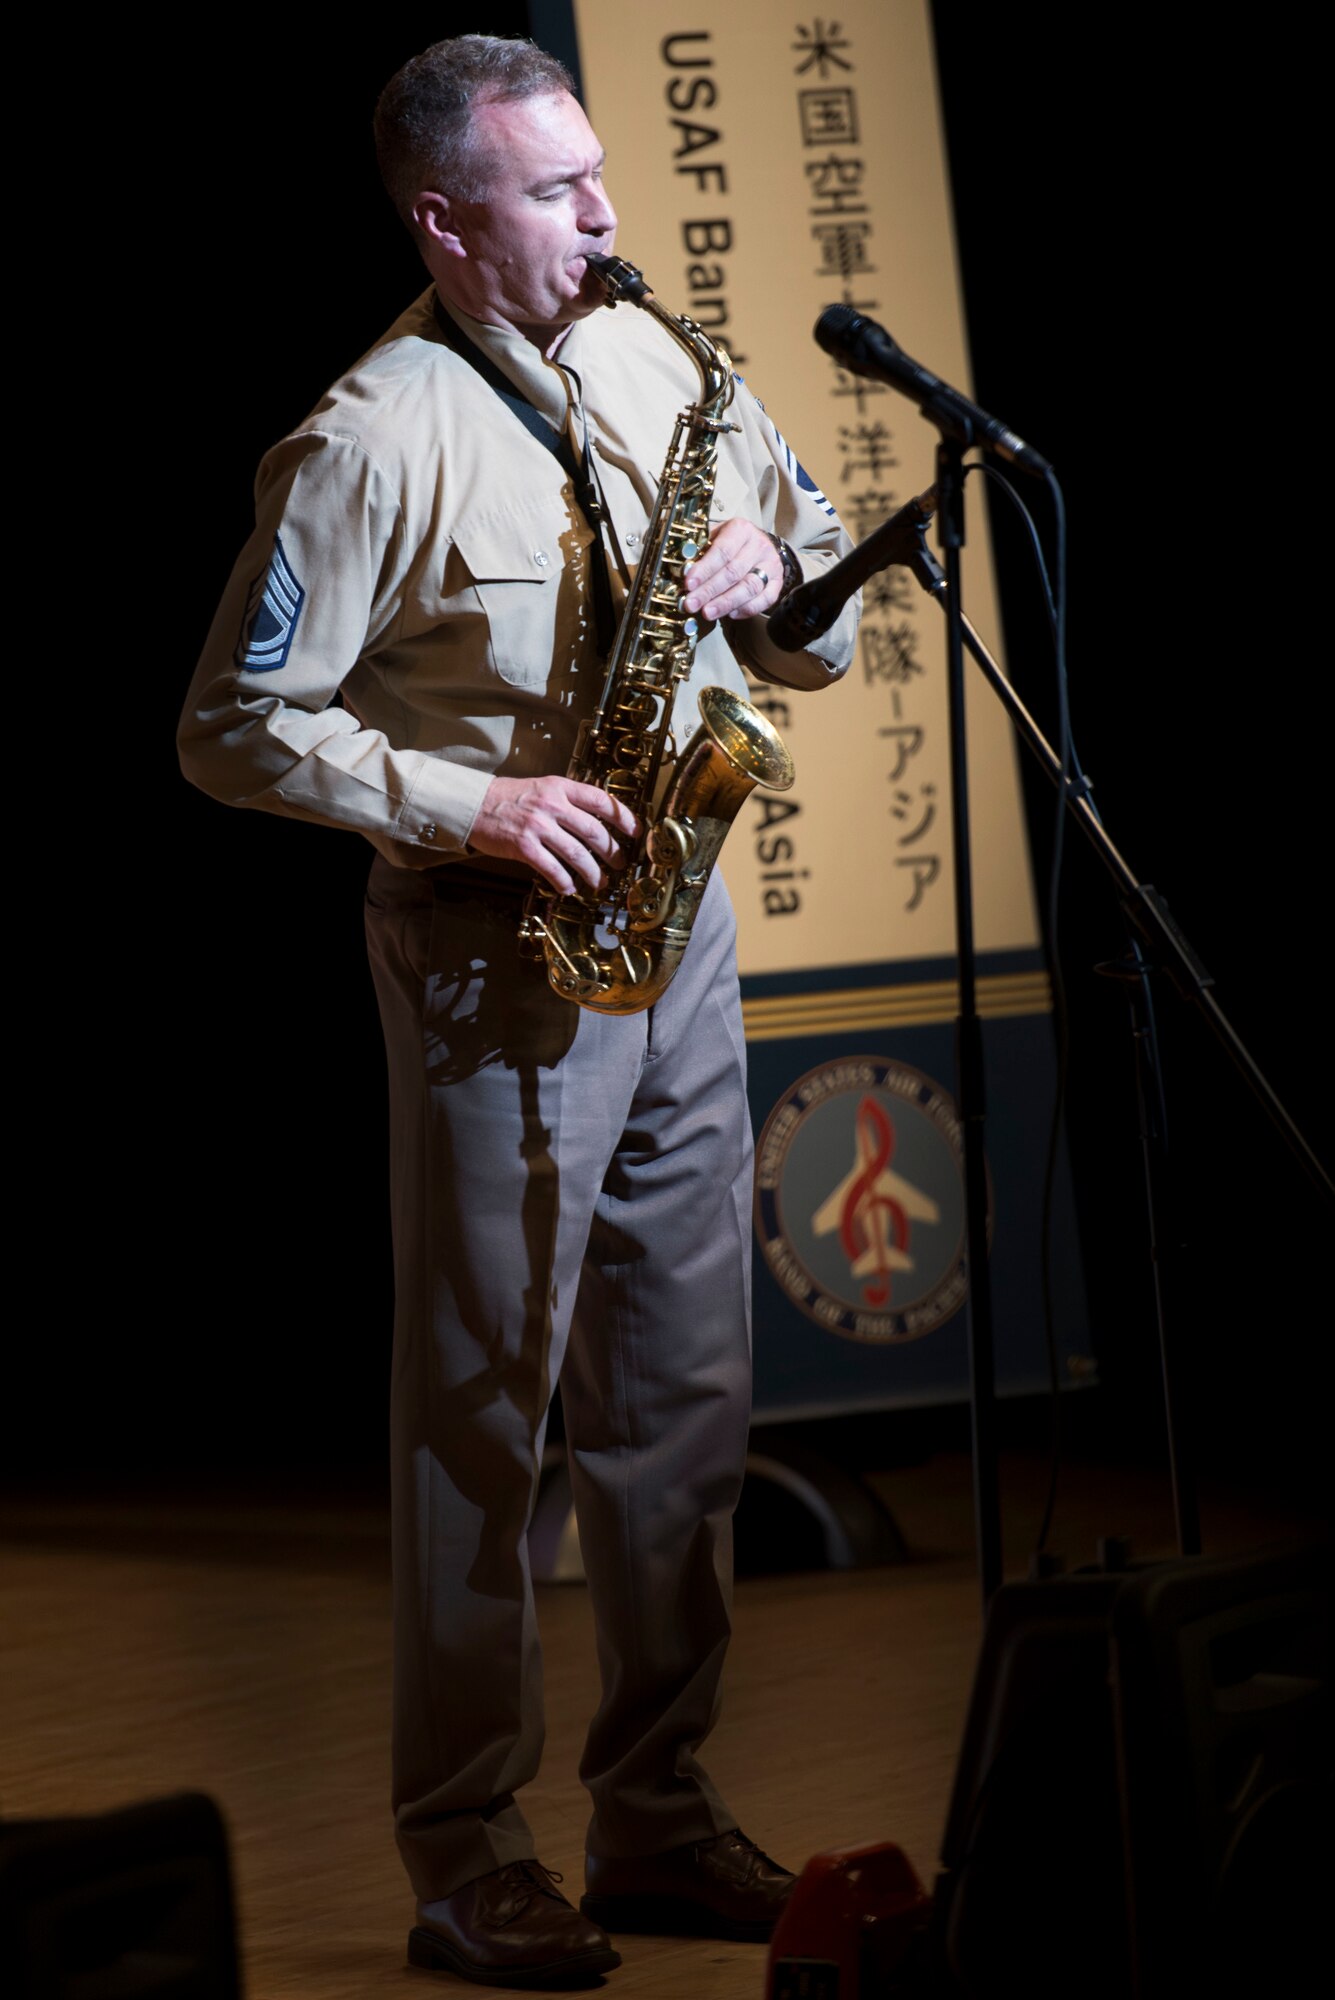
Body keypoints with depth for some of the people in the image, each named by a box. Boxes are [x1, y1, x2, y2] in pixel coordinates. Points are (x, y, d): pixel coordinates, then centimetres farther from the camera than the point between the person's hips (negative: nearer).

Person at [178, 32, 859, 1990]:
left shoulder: (657, 364, 9)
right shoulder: (369, 444, -11)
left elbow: (827, 632, 15)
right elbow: (235, 728, -11)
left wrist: (773, 572, -7)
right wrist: (469, 808, -19)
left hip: (675, 931, 6)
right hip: (493, 957, -6)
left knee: (686, 1390, 10)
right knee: (486, 1417, -1)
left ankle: (662, 1819, 20)